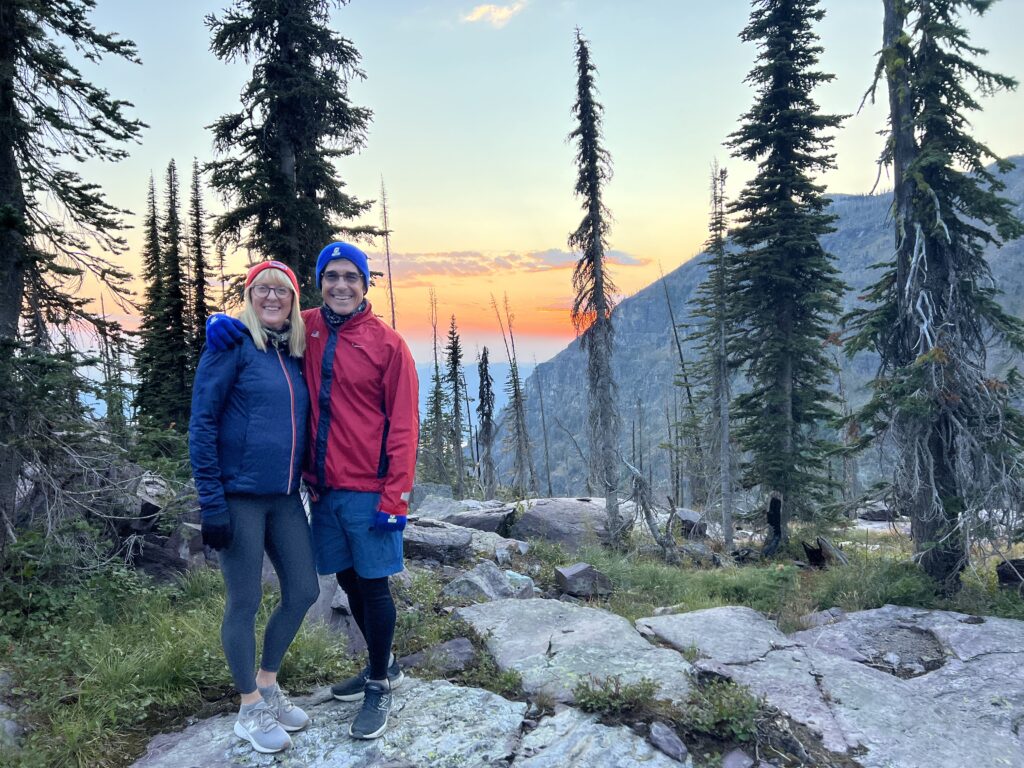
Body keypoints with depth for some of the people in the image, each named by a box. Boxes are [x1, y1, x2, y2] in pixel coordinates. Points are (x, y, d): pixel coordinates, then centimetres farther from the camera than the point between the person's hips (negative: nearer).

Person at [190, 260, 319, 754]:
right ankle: (250, 711, 22)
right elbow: (202, 423, -12)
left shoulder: (293, 353, 11)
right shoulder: (231, 343, -8)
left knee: (303, 591, 10)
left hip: (284, 498, 7)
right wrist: (211, 501, -15)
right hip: (239, 497, -7)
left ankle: (268, 684, 32)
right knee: (244, 602, 4)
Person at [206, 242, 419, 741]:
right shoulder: (306, 329, 5)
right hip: (324, 487, 5)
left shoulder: (386, 343, -8)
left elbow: (403, 425, -9)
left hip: (367, 489, -5)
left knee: (373, 584, 3)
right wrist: (221, 322, -4)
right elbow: (258, 324, 21)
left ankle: (379, 688, 22)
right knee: (348, 581, 16)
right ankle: (382, 665, 37)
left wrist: (395, 498, -14)